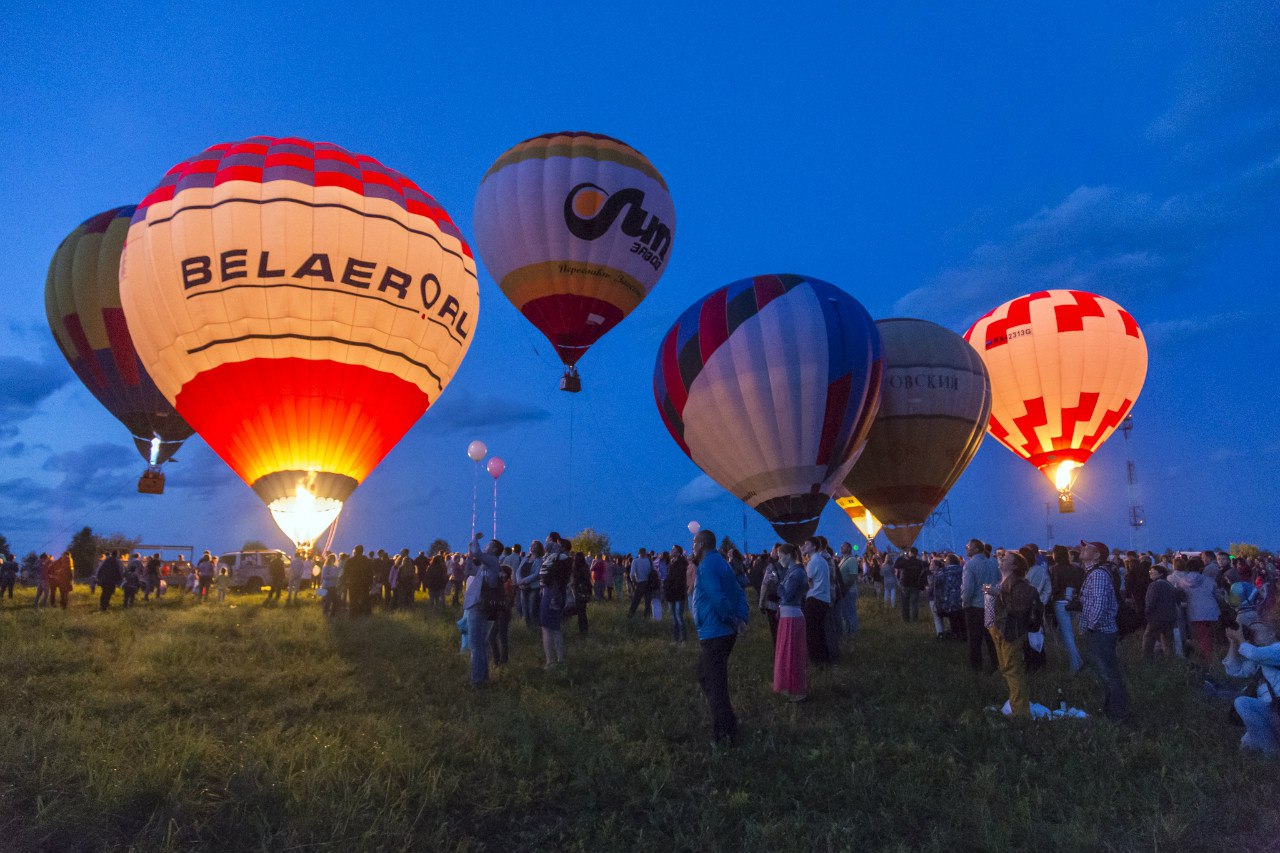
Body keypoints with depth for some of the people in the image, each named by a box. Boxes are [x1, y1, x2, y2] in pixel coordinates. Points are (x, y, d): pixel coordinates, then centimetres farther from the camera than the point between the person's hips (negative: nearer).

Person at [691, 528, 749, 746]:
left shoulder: (707, 566, -16)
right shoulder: (721, 563, 15)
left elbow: (717, 596, -28)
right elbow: (739, 593, 14)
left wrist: (731, 619, -17)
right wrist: (741, 618, 3)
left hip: (714, 635, -10)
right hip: (724, 632, 10)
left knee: (715, 684, -2)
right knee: (705, 675, 24)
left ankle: (726, 734, 3)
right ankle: (726, 723, 32)